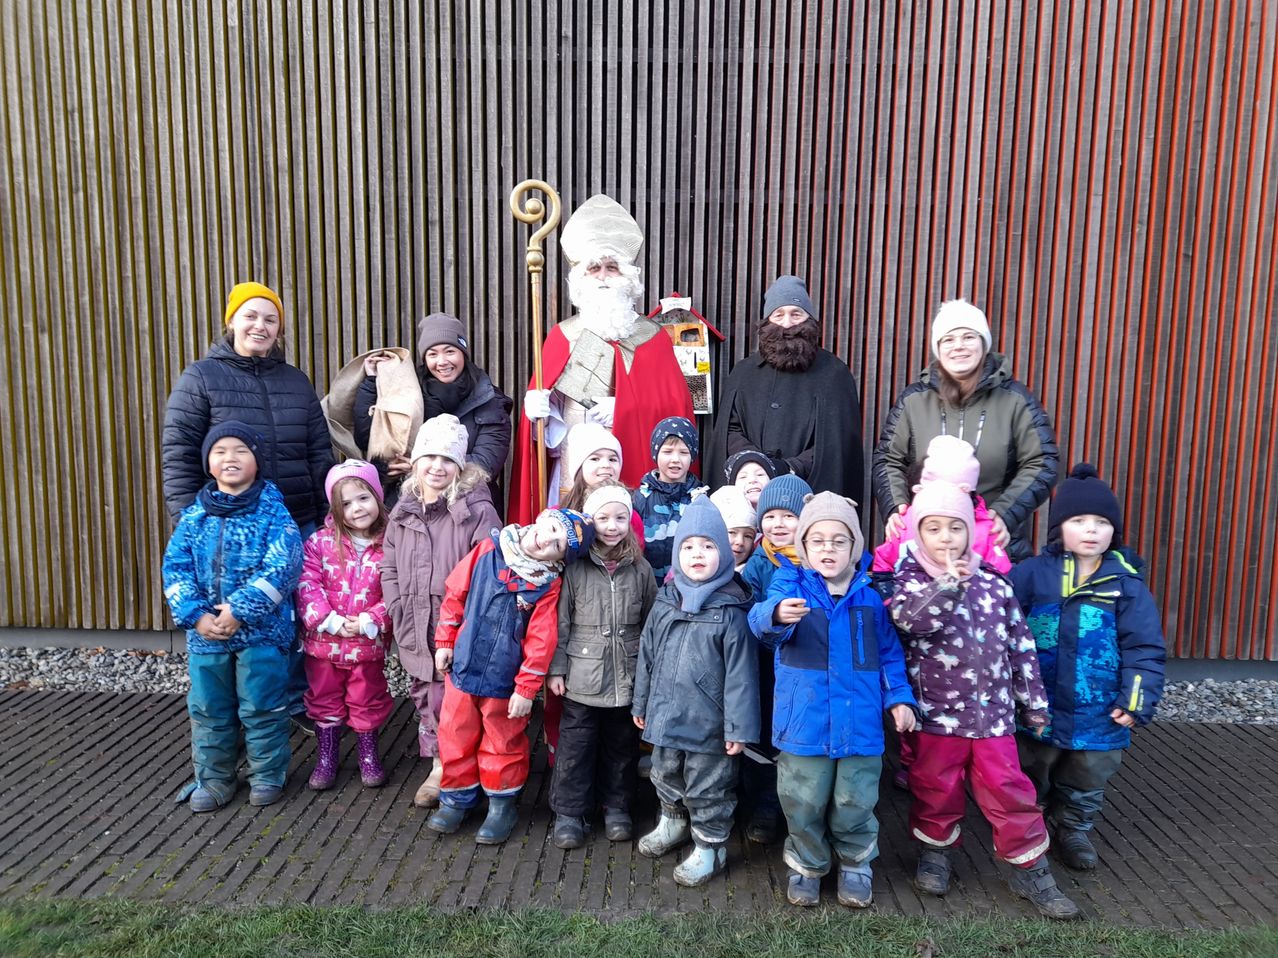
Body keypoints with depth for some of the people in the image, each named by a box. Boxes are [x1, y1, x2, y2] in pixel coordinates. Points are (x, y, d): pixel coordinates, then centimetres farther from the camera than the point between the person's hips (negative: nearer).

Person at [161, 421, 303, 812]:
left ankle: (267, 775, 25)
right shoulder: (194, 516, 4)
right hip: (205, 632, 4)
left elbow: (282, 567, -16)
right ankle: (214, 779, 32)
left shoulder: (274, 513, -8)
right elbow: (175, 567, 1)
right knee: (208, 709, 15)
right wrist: (196, 615, -13)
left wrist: (240, 610, -21)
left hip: (261, 631, -4)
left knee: (262, 707, 7)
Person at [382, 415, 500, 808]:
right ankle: (439, 767, 35)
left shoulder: (476, 509, -12)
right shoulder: (403, 511, 9)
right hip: (416, 634, 6)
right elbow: (390, 569, 15)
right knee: (425, 701, 17)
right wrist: (399, 611, 4)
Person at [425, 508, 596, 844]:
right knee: (456, 736, 16)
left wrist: (527, 689, -12)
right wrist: (445, 641, 5)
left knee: (504, 744, 13)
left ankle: (502, 805, 34)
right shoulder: (488, 550, -8)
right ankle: (457, 798, 37)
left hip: (505, 681, -3)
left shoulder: (549, 585, -15)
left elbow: (540, 641, -14)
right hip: (463, 667, 3)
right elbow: (456, 593, 2)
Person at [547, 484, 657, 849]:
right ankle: (569, 812, 22)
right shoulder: (575, 568, -5)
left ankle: (616, 807, 32)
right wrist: (556, 669, -4)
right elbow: (561, 621, -2)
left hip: (627, 678, 2)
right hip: (582, 677, -2)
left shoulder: (641, 569, 0)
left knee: (622, 745, 15)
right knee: (575, 746, 6)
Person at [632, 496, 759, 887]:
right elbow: (647, 656, 10)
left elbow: (741, 673, -15)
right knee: (666, 778, 25)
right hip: (665, 715, 6)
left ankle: (709, 847, 31)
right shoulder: (665, 602, 1)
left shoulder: (730, 611, -16)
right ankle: (673, 822, 50)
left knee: (707, 790, 10)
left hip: (709, 723, -5)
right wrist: (641, 703, 15)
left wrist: (739, 726, -14)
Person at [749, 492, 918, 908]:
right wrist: (778, 615, -47)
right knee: (803, 805, 10)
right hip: (804, 723, -1)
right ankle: (806, 865, 34)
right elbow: (760, 619, -24)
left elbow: (889, 652, 13)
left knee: (854, 804, 13)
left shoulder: (869, 596, 4)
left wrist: (898, 697, 2)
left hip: (859, 724, 2)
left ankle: (855, 864, 38)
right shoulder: (790, 584, -4)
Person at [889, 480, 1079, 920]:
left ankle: (1030, 870, 26)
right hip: (935, 714, -2)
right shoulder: (911, 580, -7)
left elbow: (1020, 644, 8)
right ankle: (934, 852, 37)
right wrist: (947, 585, -41)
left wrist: (1033, 701, 11)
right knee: (937, 790, 13)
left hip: (993, 713, 2)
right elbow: (909, 618, -29)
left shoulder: (994, 583, 2)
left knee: (1009, 792, 9)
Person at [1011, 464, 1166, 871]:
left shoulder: (1127, 584, -7)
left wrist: (1137, 700, -12)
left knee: (1086, 781, 21)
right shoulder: (1033, 574, -10)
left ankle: (1073, 830, 43)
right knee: (1031, 777, 19)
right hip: (1039, 707, -1)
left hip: (1099, 713, 1)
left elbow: (1145, 648, -5)